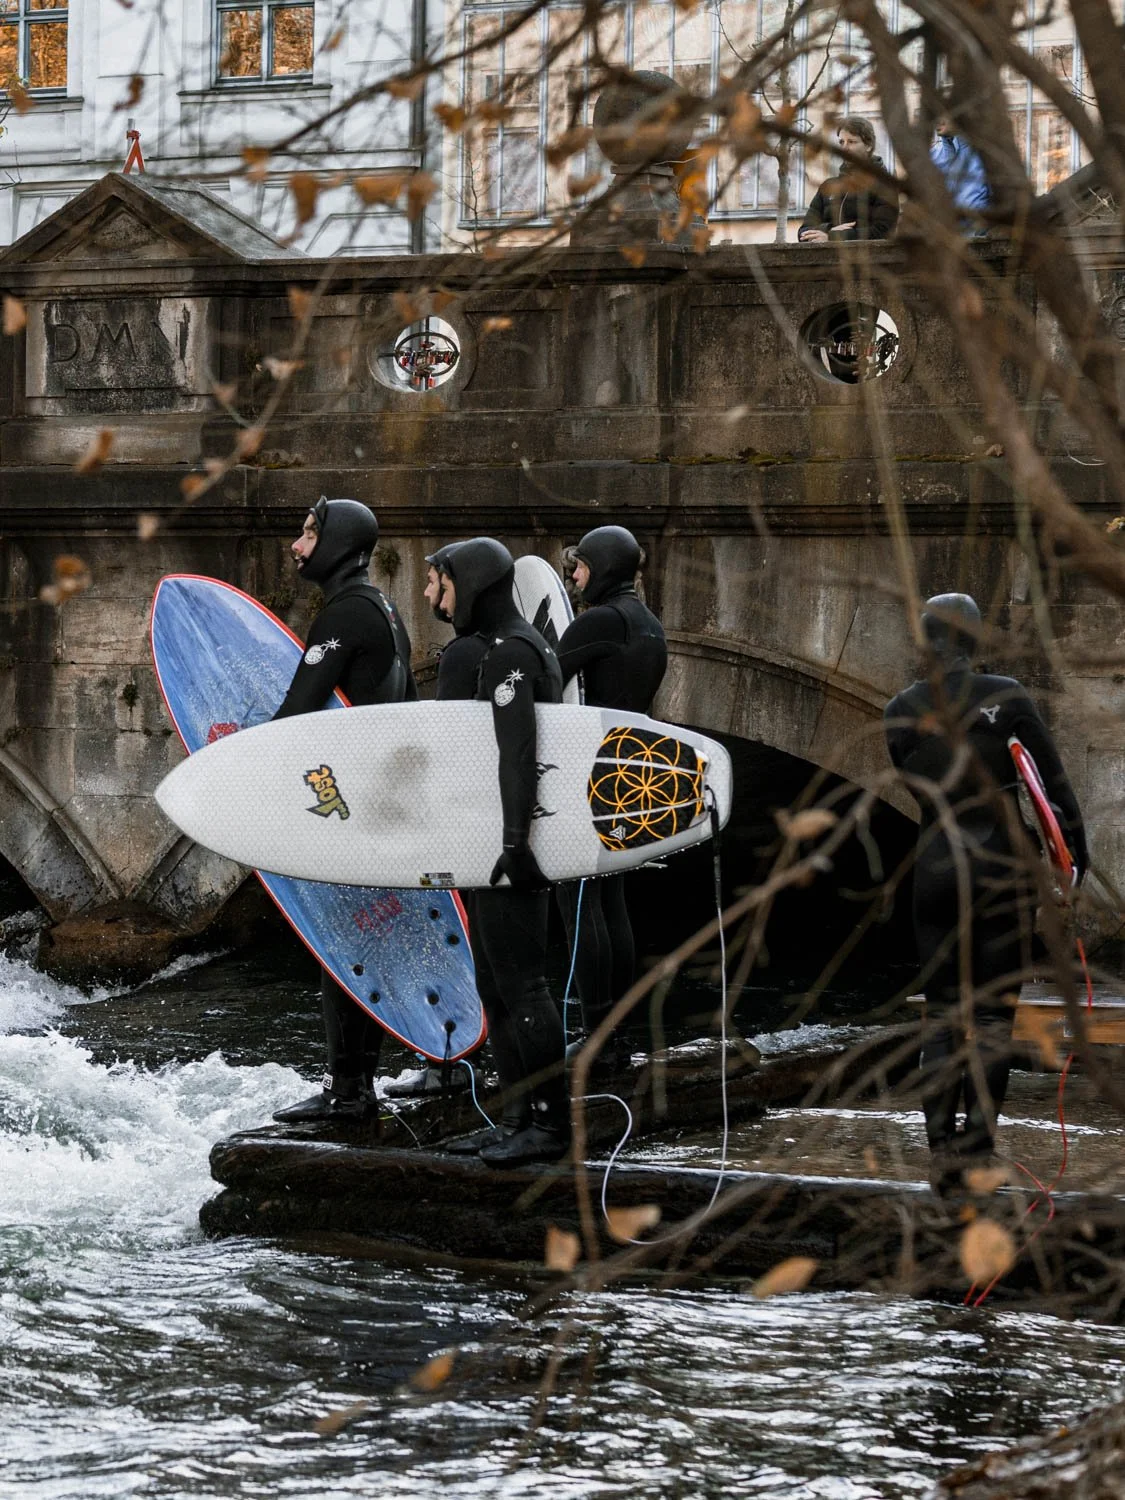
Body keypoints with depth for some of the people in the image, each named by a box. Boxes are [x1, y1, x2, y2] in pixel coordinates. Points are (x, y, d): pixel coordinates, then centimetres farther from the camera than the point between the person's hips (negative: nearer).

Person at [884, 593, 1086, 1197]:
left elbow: (920, 791, 5)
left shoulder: (900, 711, 0)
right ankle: (976, 1151, -1)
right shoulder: (1006, 694, -6)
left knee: (941, 1015, 10)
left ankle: (940, 1148, 0)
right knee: (994, 1016, 5)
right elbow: (1054, 776, -5)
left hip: (937, 868, 2)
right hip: (1004, 868, -1)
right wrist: (1077, 847, 1)